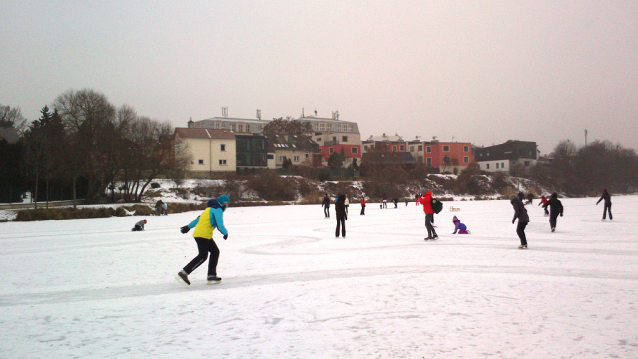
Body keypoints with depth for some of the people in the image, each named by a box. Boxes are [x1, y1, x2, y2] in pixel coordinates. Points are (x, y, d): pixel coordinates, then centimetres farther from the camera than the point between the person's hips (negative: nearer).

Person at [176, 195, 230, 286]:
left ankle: (212, 276, 10)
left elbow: (199, 218, 29)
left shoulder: (211, 209, 22)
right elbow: (220, 226, -16)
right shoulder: (218, 210, -8)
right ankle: (183, 274, -20)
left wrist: (189, 226, 38)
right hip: (202, 235, -10)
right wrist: (225, 233, 4)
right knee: (203, 256, -16)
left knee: (215, 252, 12)